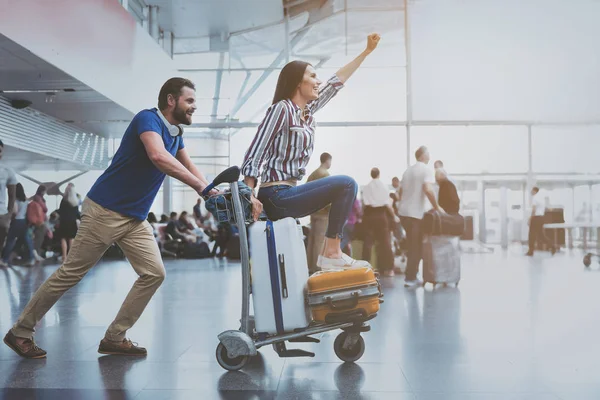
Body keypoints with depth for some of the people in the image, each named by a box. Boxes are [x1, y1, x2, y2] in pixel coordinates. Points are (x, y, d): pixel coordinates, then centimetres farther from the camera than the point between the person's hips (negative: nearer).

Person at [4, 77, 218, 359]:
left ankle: (114, 338, 5)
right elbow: (158, 157, -37)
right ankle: (20, 331, 15)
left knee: (154, 273, -3)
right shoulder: (148, 119, -17)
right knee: (70, 274, -1)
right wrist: (202, 187, -37)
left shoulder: (175, 134, 10)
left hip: (135, 219, 8)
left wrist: (212, 193, 8)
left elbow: (189, 169, 23)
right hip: (104, 211, -8)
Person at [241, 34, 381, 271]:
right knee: (346, 184, -17)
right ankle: (331, 253, -13)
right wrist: (250, 196, -24)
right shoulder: (281, 109, -12)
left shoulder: (308, 111, 12)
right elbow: (254, 155, -16)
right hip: (276, 196, -10)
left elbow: (337, 81, 22)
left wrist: (367, 51, 28)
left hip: (287, 195, 10)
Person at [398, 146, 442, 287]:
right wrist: (437, 207, -13)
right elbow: (428, 189, -22)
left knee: (412, 246, 18)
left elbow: (400, 191, 19)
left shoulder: (408, 170, 16)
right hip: (416, 214, -8)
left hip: (404, 212, 8)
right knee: (416, 247, 1)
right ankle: (410, 278, 3)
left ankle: (411, 276, 23)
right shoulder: (427, 169, -8)